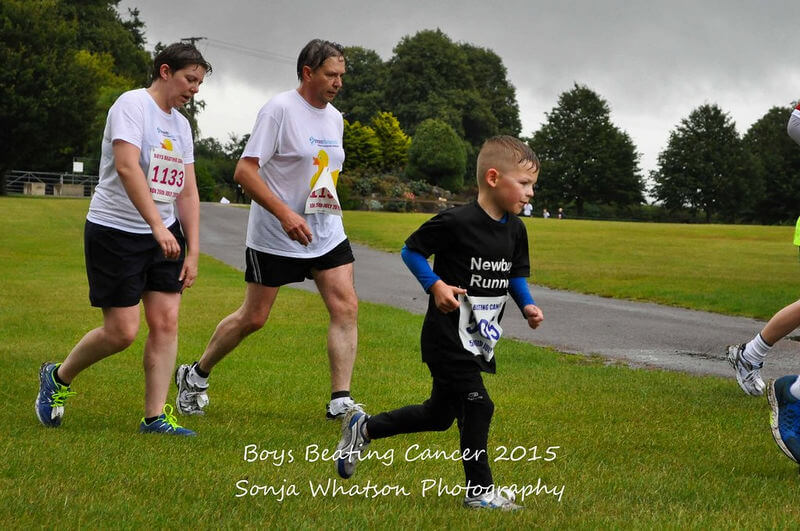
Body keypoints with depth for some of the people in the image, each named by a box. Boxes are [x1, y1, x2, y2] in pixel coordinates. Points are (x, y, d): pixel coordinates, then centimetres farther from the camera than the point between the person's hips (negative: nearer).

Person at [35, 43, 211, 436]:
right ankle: (58, 378, 17)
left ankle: (155, 417, 3)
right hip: (116, 231, -7)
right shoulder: (133, 104, -11)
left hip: (165, 234, 7)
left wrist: (193, 251, 7)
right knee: (122, 330, -7)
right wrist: (158, 226, -32)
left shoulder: (181, 124, 13)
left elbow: (187, 191, 14)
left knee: (166, 321, -3)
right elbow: (127, 167, -25)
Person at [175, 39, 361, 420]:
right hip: (273, 236, -6)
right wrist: (285, 213, -27)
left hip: (326, 232, 7)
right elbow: (245, 171, -20)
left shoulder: (334, 117, 10)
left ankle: (340, 400, -3)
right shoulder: (280, 109, -14)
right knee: (253, 317, 3)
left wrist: (328, 200, 8)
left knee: (346, 308, -7)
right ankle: (195, 377, 24)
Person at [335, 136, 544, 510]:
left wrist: (527, 305, 0)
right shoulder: (457, 222, -19)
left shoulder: (515, 230, 3)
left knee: (439, 415, 17)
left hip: (480, 341, 8)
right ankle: (480, 490, 6)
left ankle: (363, 428, 34)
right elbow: (411, 250, -9)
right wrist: (435, 285, -21)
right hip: (448, 336, -8)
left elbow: (516, 275, 17)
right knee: (477, 407, -9)